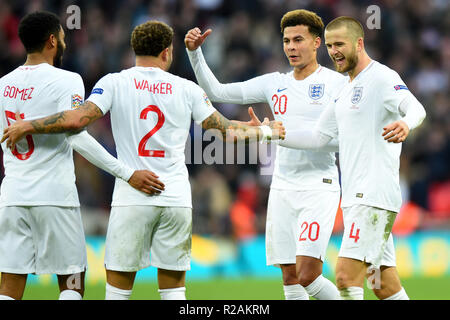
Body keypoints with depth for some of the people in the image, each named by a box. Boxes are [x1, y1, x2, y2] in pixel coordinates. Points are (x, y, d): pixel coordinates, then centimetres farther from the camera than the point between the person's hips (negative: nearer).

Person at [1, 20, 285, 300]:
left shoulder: (114, 83, -1)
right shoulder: (187, 89, 5)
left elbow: (77, 119, -12)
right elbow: (227, 132, 8)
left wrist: (26, 127, -2)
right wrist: (266, 132, 24)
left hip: (131, 200, -2)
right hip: (177, 199, 2)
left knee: (118, 285, 3)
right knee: (173, 287, 7)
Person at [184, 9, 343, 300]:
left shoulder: (336, 83, -3)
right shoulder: (274, 84, 12)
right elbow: (216, 91, 14)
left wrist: (282, 134, -16)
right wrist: (194, 52, 1)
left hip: (319, 188, -5)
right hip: (282, 187, 5)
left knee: (307, 275, -16)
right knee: (290, 279, 3)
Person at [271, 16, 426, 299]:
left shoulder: (381, 77, -8)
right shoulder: (345, 91, 21)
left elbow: (416, 108, -25)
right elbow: (318, 137, 25)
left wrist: (405, 123, -49)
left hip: (374, 198, -9)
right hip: (354, 198, 9)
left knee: (347, 276, -16)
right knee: (385, 286, 8)